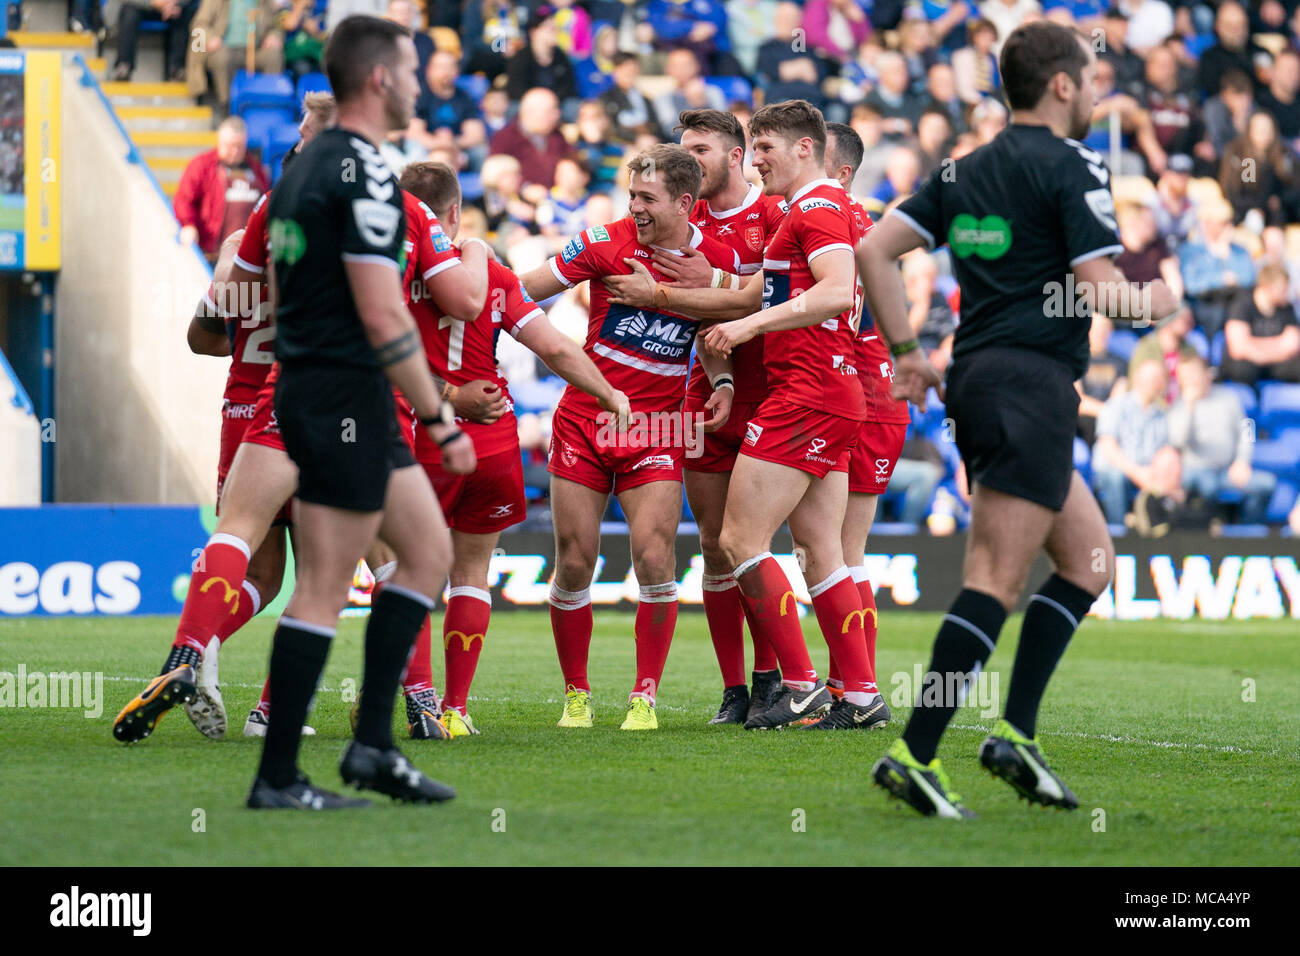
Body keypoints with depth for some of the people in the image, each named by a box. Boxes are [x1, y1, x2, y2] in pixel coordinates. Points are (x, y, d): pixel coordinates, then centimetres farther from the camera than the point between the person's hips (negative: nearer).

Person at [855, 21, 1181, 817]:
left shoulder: (967, 171, 16)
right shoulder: (1072, 168, -7)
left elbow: (873, 249, 12)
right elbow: (1101, 290, -13)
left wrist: (907, 351, 17)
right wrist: (1156, 303, 7)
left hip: (977, 383, 9)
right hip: (1030, 385, -9)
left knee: (1090, 558, 16)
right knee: (997, 583, -11)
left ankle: (1016, 735, 9)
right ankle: (914, 755, -17)